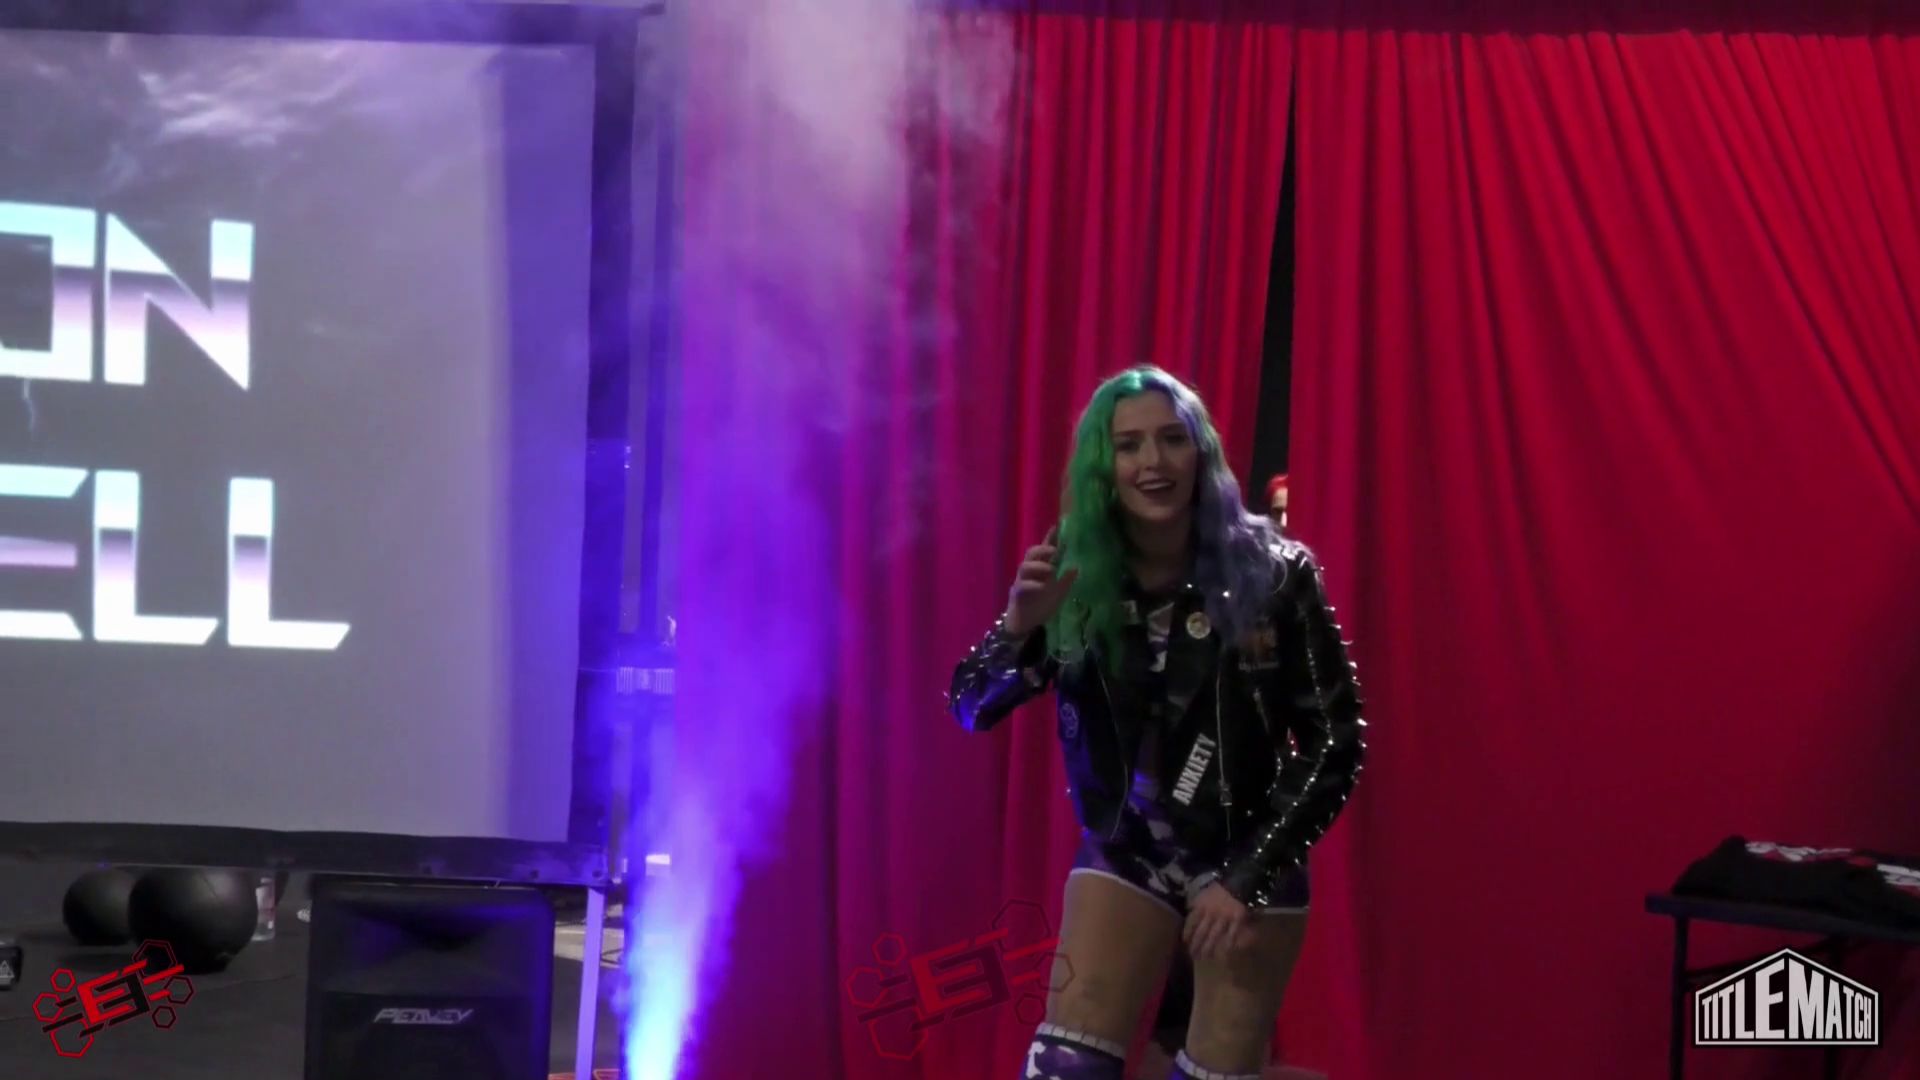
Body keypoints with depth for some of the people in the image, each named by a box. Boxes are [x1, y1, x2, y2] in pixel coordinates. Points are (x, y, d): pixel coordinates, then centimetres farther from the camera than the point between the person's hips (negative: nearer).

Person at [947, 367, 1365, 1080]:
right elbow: (971, 709, -9)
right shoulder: (1074, 577, -9)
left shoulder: (1272, 575, -16)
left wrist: (1247, 877, -14)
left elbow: (1335, 741, -11)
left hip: (1249, 857, -1)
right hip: (1123, 855, 2)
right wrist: (1019, 628, -29)